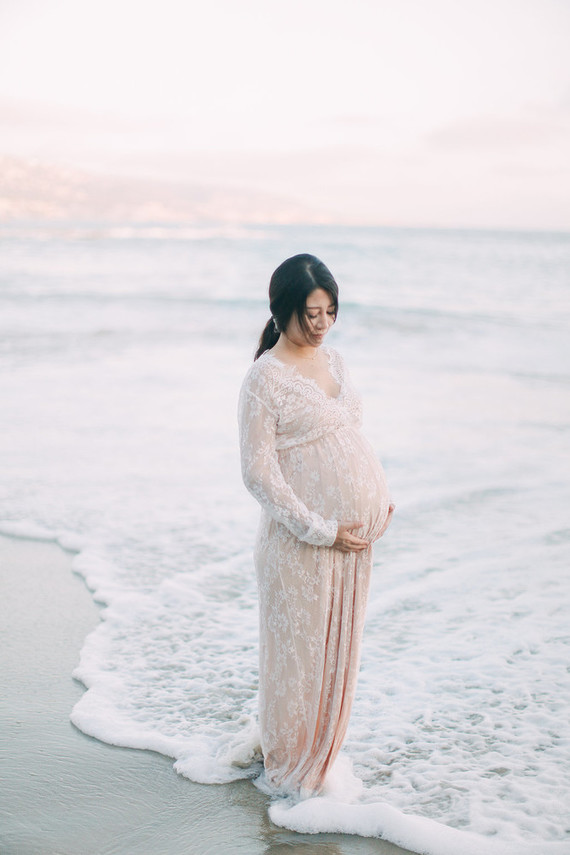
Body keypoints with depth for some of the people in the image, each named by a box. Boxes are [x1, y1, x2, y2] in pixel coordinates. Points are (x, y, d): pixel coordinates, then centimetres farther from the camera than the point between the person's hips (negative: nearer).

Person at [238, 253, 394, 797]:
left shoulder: (333, 361, 10)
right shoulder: (266, 377, -14)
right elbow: (258, 473, -16)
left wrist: (380, 497, 5)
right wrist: (320, 530, -17)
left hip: (354, 536, 7)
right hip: (301, 543, -7)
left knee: (339, 646, 16)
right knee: (298, 650, 6)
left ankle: (320, 751, 34)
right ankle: (289, 766, 25)